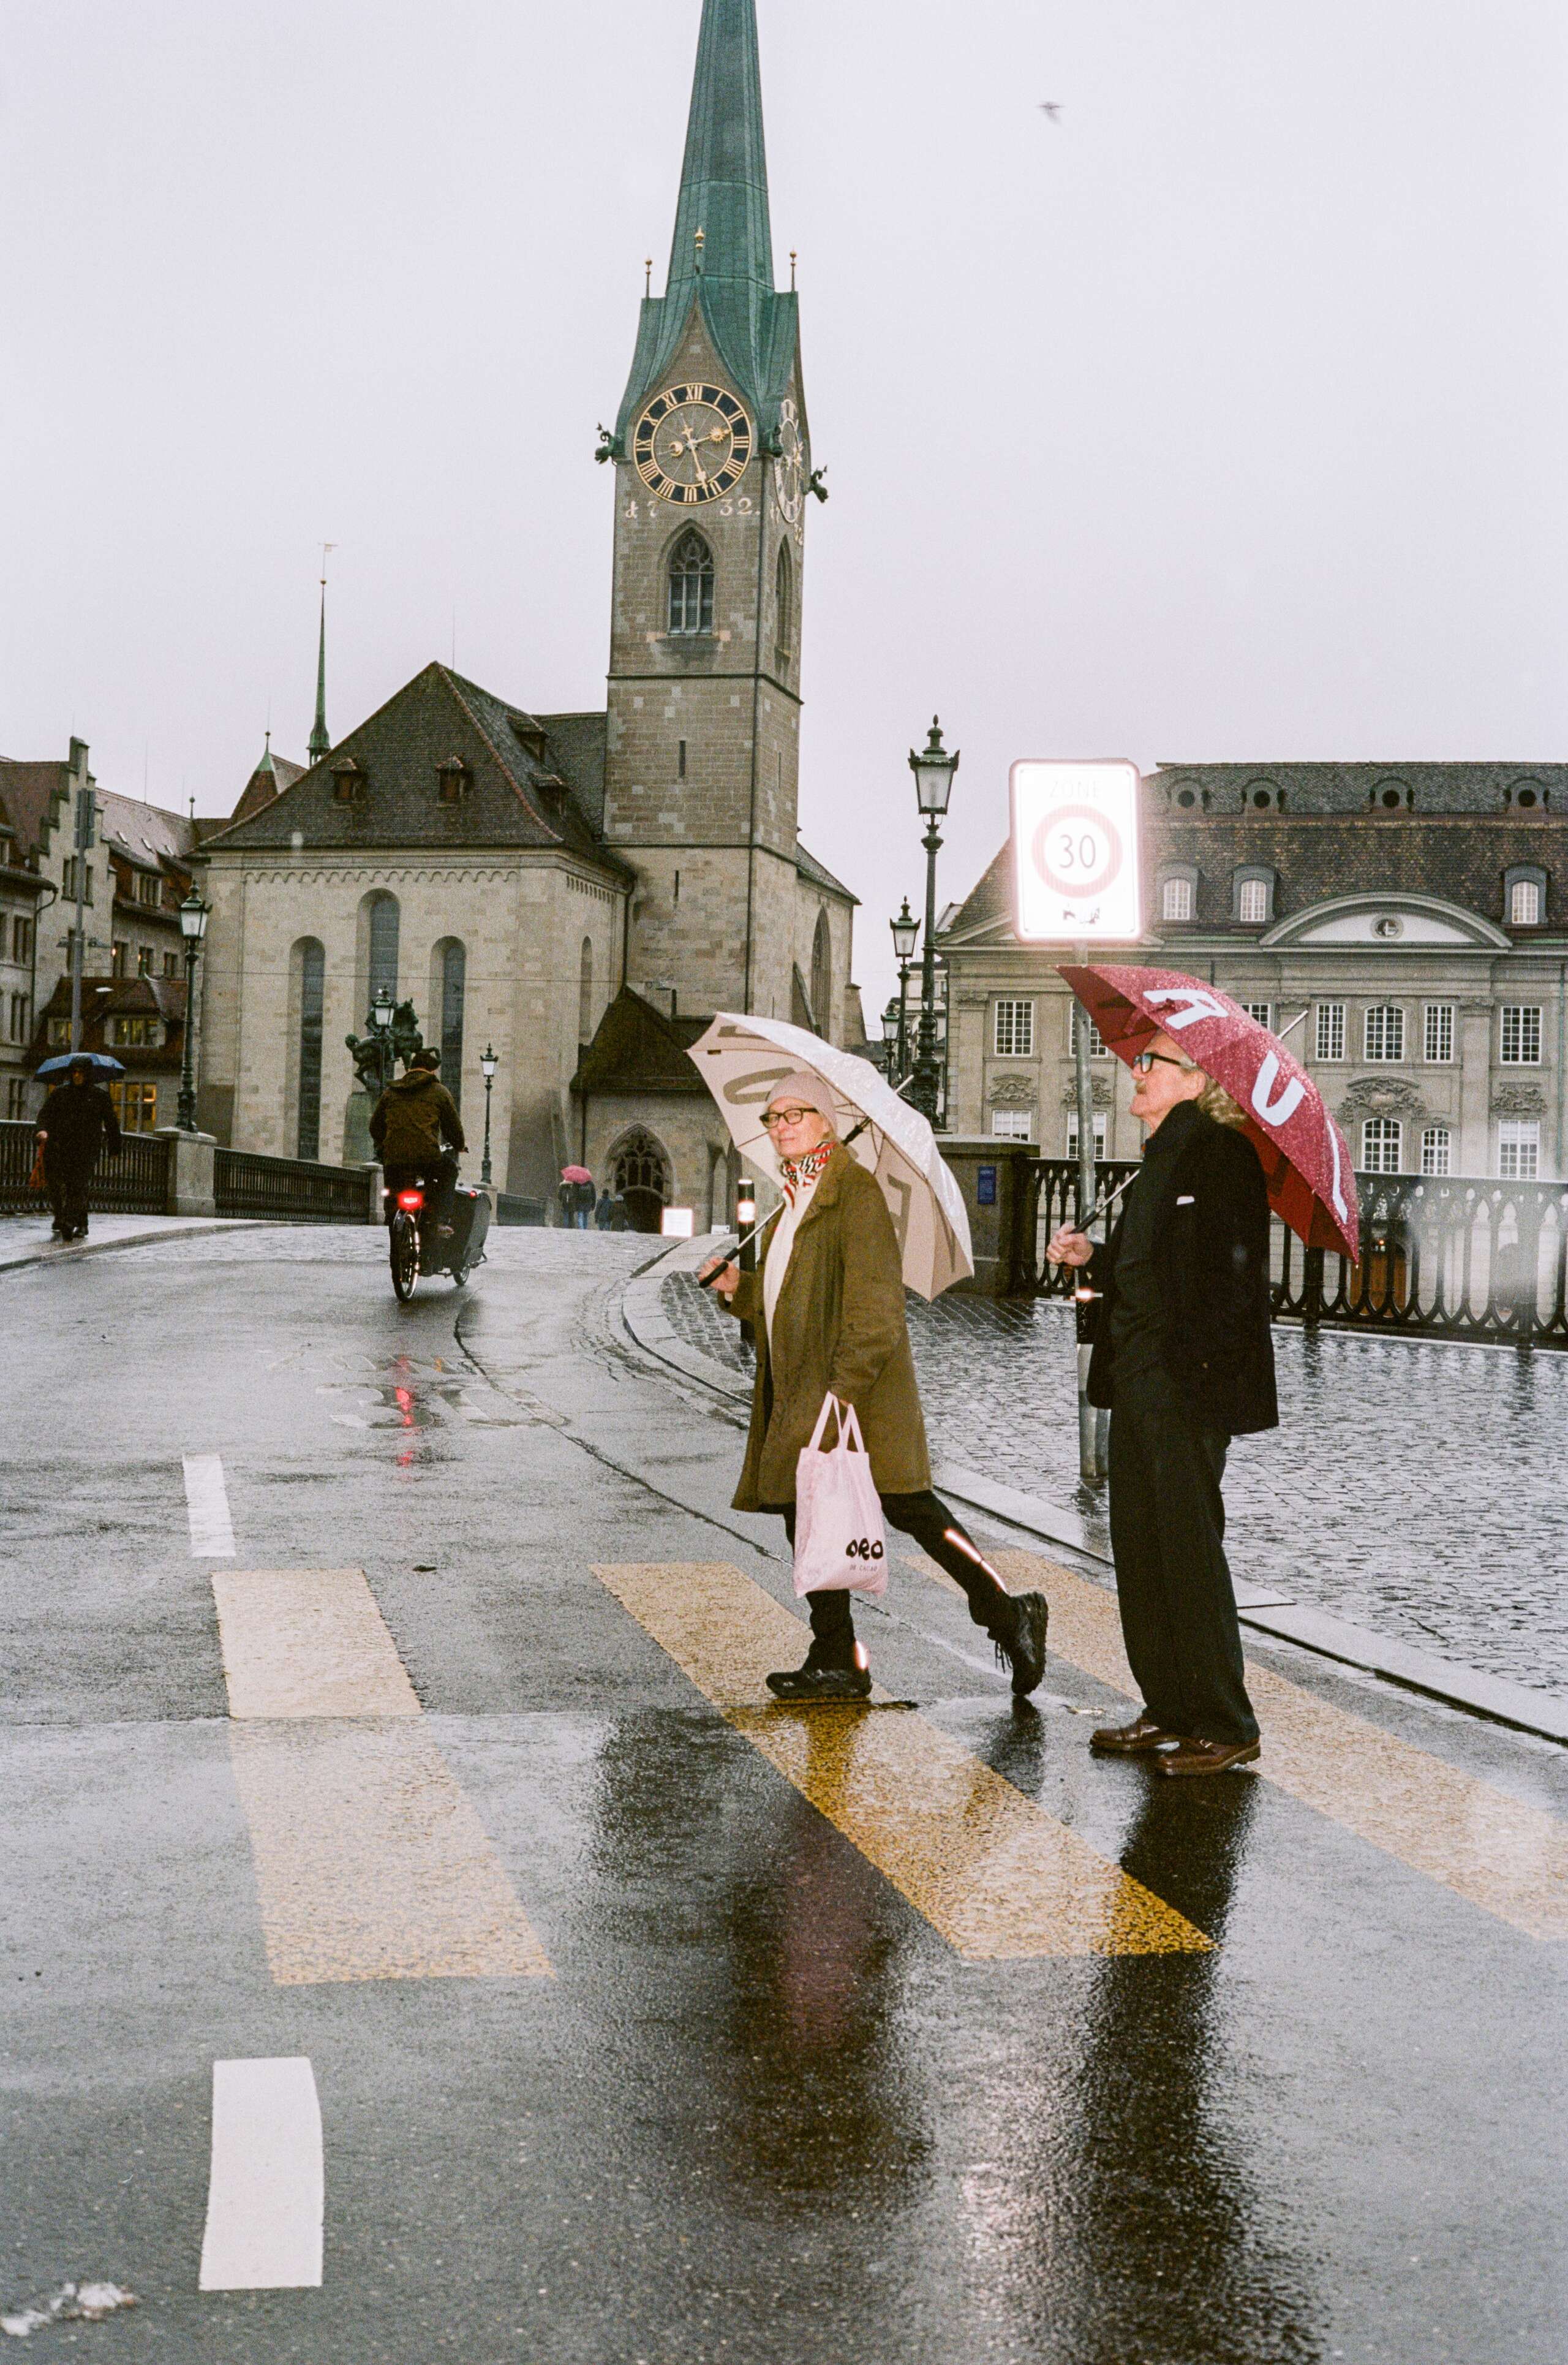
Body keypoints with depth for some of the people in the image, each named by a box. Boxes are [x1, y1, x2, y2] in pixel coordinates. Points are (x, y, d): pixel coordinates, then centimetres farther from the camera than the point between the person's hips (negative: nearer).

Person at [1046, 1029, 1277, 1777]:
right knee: (1139, 1547, 12)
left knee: (1188, 1547, -5)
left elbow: (1232, 1273, -18)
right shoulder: (1162, 1158, 18)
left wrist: (1199, 1366, -22)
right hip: (1139, 1389, 10)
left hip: (1189, 1387, -10)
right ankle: (1170, 1711, 22)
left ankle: (1224, 1727, 5)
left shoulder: (1219, 1153, -11)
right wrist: (1092, 1259, 9)